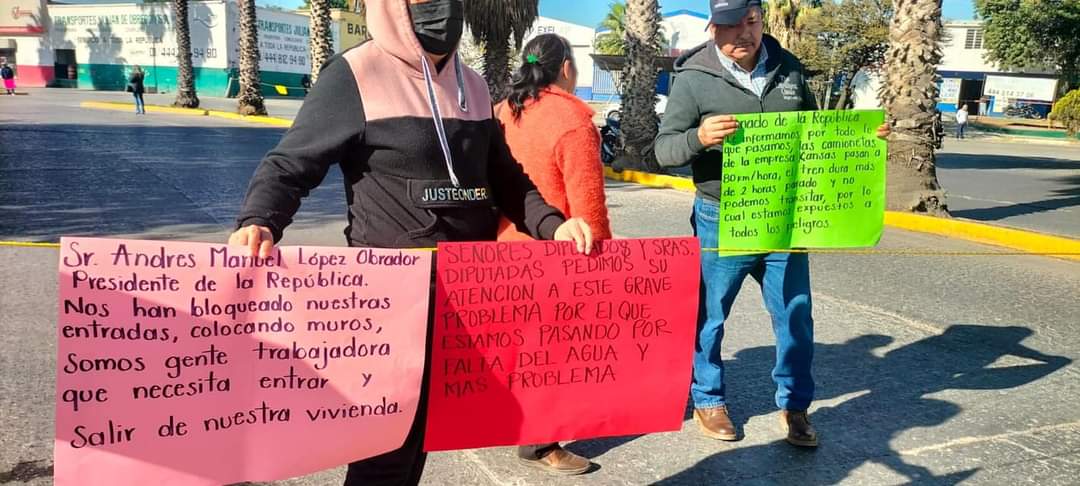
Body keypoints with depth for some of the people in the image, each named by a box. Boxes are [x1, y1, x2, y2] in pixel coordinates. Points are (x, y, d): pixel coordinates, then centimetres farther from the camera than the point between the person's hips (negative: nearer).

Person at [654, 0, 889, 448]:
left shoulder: (789, 69, 5)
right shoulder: (694, 78, -8)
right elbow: (664, 149, -11)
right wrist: (699, 137, -31)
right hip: (722, 223, -3)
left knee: (796, 317, 11)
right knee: (708, 317, 10)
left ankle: (794, 405, 30)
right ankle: (707, 400, 31)